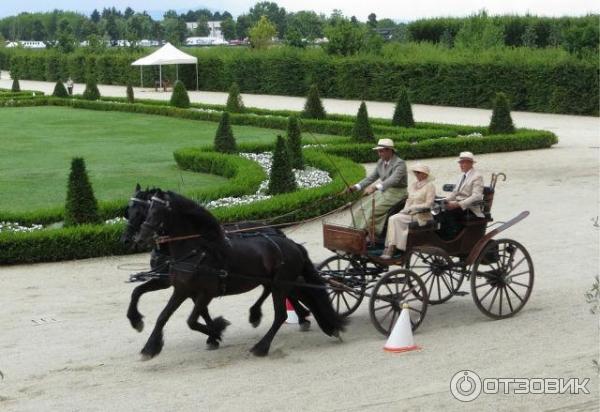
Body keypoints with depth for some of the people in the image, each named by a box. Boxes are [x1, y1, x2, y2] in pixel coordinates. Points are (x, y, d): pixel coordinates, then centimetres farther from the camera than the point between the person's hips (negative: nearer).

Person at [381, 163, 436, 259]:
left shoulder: (429, 186, -2)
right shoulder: (413, 185, 19)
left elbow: (428, 204, -10)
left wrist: (413, 207, -14)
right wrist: (405, 209, 1)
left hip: (422, 216, -6)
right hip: (410, 214, 6)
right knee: (393, 219, -20)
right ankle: (391, 247, -26)